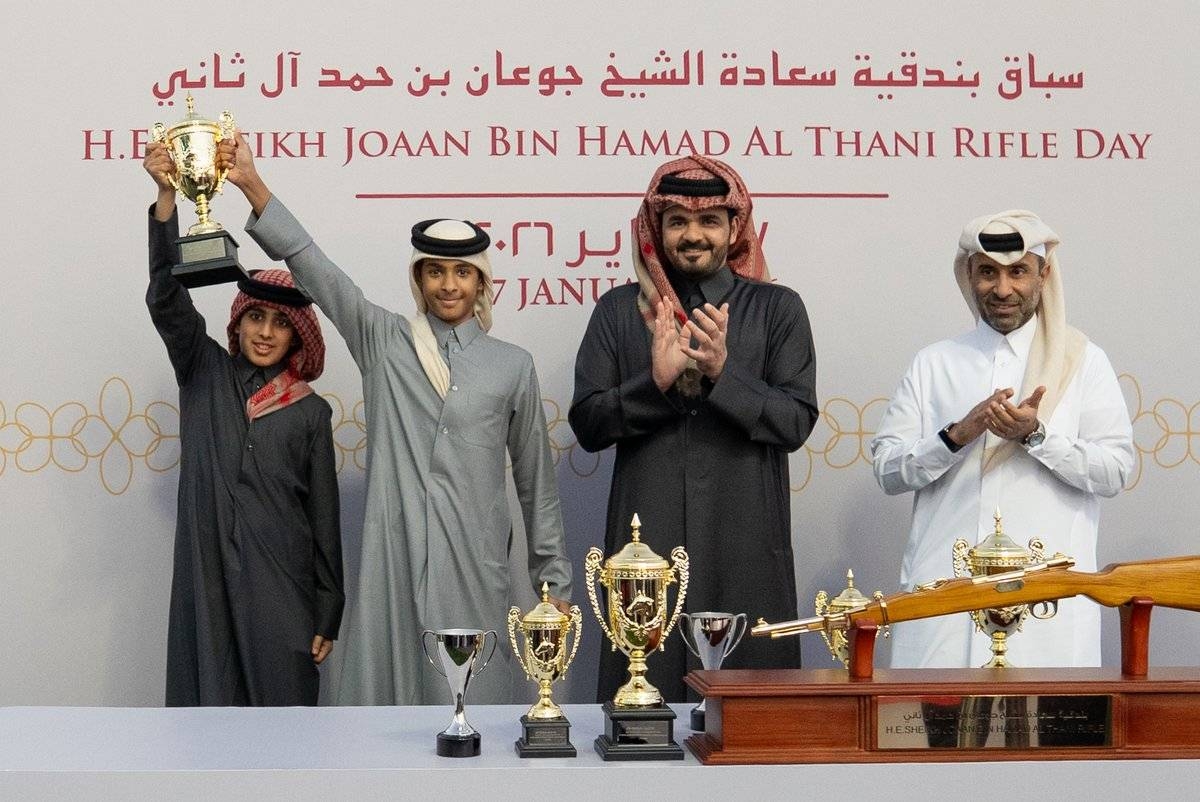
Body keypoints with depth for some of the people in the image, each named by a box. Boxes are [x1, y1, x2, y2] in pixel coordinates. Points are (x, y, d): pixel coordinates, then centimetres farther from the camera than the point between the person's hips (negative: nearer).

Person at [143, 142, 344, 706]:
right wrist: (166, 197, -21)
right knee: (209, 706, 1)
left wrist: (328, 616, 3)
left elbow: (324, 515, 8)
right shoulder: (205, 375, 9)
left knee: (283, 708, -1)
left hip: (282, 586, 0)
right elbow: (167, 299, -6)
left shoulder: (310, 412, 8)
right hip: (206, 580, 0)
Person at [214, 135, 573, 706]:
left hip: (472, 566, 0)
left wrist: (553, 578, 13)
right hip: (391, 558, 0)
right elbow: (311, 266, -1)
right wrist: (251, 185, -12)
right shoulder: (383, 342, 8)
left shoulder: (512, 365, 8)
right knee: (382, 700, 0)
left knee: (470, 703, -1)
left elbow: (536, 478, 12)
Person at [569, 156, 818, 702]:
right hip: (648, 548, 1)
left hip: (747, 552, 0)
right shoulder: (619, 311, 11)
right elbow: (588, 423, 4)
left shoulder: (777, 309, 8)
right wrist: (657, 381, -12)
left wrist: (723, 372, -16)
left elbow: (797, 422, -1)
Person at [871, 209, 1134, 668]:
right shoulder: (933, 364, 13)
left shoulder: (1083, 362, 9)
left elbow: (1114, 471, 0)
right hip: (943, 586, 1)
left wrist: (1036, 435, -12)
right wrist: (958, 435, -9)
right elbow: (887, 468, 6)